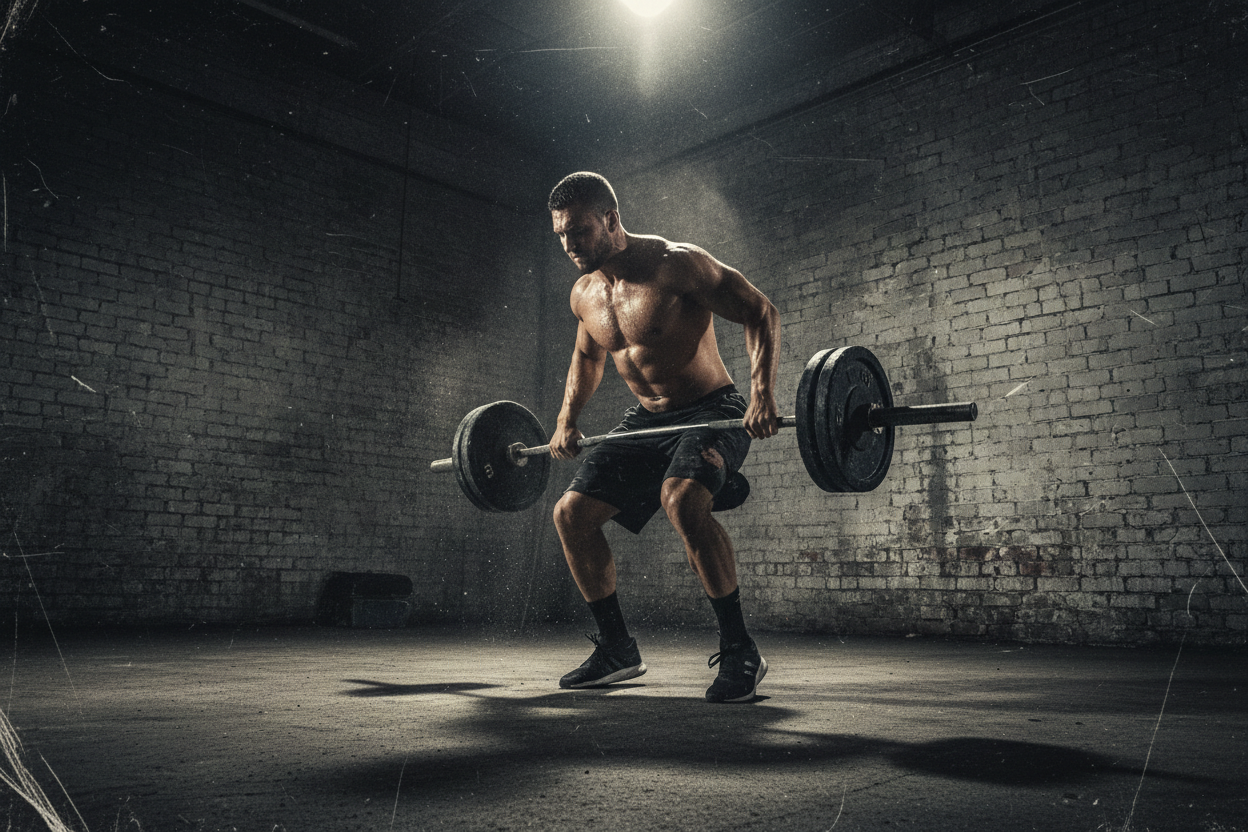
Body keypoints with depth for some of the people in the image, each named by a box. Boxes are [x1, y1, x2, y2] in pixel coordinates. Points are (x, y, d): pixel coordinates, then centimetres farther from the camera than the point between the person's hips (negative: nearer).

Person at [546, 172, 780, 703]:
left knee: (682, 499, -36)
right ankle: (618, 650, 12)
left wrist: (762, 392, -29)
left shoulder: (676, 265, -18)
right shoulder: (584, 294, 3)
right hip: (646, 419, 8)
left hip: (711, 412, -7)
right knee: (572, 512, -1)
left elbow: (760, 313, -16)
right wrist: (567, 420, 13)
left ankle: (739, 652, -22)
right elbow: (587, 355, 24)